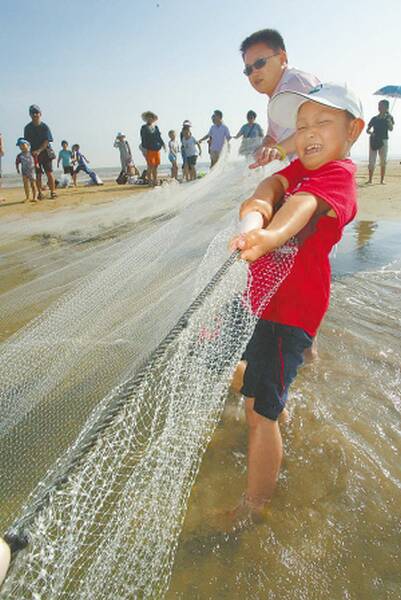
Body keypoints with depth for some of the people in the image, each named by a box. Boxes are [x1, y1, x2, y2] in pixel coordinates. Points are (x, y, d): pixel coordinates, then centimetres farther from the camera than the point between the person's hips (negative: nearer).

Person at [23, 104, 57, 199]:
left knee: (49, 173, -5)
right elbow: (27, 142, 4)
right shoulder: (27, 128, 2)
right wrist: (29, 152, -10)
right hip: (34, 153, 2)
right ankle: (40, 193, 7)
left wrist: (39, 150, -23)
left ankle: (52, 192, 0)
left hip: (45, 152, -2)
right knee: (38, 174, 2)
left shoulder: (44, 126, -4)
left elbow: (47, 141, -11)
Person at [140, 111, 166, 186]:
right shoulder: (144, 128, 1)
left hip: (157, 149, 5)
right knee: (150, 166, -5)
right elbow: (143, 139, -4)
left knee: (156, 166, 8)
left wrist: (162, 143, 6)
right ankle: (150, 181, 1)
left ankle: (155, 181, 15)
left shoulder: (156, 127, 16)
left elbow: (159, 137, 19)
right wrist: (144, 148, -12)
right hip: (149, 150, -5)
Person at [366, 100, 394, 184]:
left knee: (383, 162, 0)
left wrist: (388, 118, -15)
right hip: (373, 140, 1)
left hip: (383, 140, -1)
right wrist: (370, 132, -12)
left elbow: (391, 129, -11)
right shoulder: (374, 118, 9)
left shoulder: (389, 118, 4)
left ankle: (382, 180, 4)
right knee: (371, 161, -3)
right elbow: (367, 130, 10)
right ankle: (370, 179, 0)